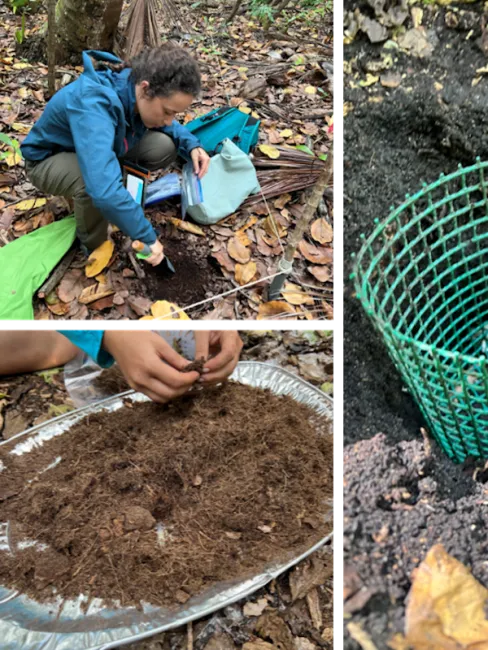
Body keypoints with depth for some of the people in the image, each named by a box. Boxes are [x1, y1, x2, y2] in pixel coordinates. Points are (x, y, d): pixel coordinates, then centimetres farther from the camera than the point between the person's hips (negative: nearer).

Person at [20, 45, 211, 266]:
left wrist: (192, 145, -17)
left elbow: (165, 125, 4)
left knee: (164, 146, -16)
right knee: (96, 183, -40)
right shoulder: (93, 104, -41)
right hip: (48, 160, -6)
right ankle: (94, 247, -11)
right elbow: (103, 190, -52)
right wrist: (147, 237, -43)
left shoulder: (134, 88, -19)